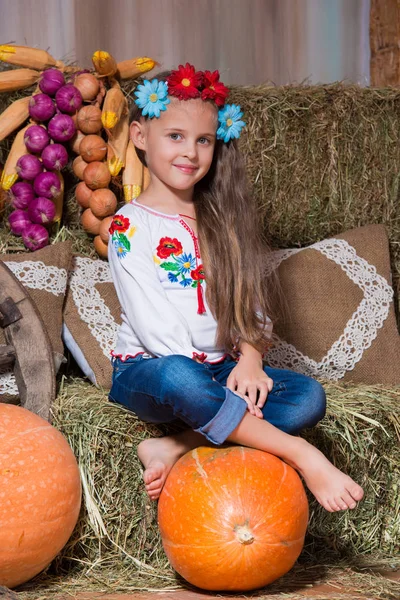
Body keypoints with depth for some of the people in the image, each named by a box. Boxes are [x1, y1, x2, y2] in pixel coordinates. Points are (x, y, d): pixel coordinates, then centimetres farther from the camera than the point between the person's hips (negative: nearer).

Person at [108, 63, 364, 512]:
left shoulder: (224, 220, 12)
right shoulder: (130, 226, -7)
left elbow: (250, 303, 7)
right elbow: (153, 325, -16)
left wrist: (249, 359, -13)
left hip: (219, 369, 6)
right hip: (146, 370, -6)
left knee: (308, 396, -20)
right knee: (179, 377, -42)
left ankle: (176, 447, -28)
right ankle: (302, 457, -35)